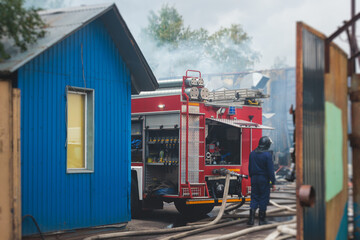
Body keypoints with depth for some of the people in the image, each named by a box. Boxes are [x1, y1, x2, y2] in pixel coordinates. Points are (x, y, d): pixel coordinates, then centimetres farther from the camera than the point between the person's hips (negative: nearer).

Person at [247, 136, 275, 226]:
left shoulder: (252, 153, 6)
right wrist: (273, 182, -8)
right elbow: (270, 170, -13)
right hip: (264, 179, -5)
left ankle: (251, 218, -2)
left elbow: (250, 168, 13)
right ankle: (261, 219, 8)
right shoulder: (267, 154, -13)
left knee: (254, 198, 10)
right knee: (264, 198, 4)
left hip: (254, 178, 5)